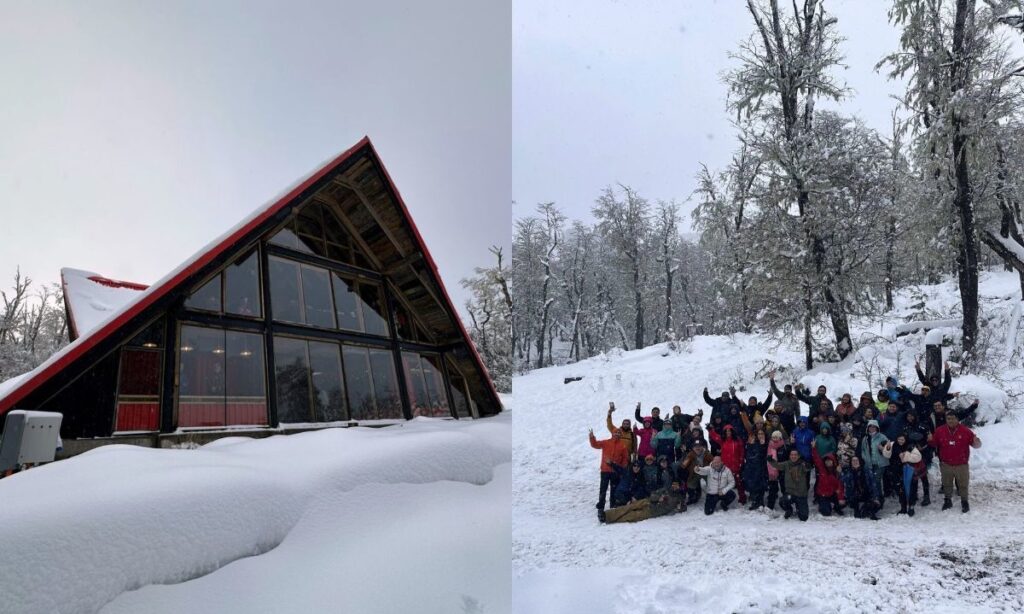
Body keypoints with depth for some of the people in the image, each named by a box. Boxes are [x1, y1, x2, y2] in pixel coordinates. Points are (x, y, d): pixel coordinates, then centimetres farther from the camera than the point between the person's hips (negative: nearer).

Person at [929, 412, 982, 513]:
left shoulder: (965, 431, -8)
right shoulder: (940, 431, -3)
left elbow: (976, 443, -3)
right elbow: (934, 443, 6)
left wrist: (976, 442, -26)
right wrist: (931, 440, -16)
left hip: (962, 465, -2)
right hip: (946, 464, 2)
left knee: (963, 484, 9)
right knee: (947, 484, 15)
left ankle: (964, 502, 25)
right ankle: (948, 500, 29)